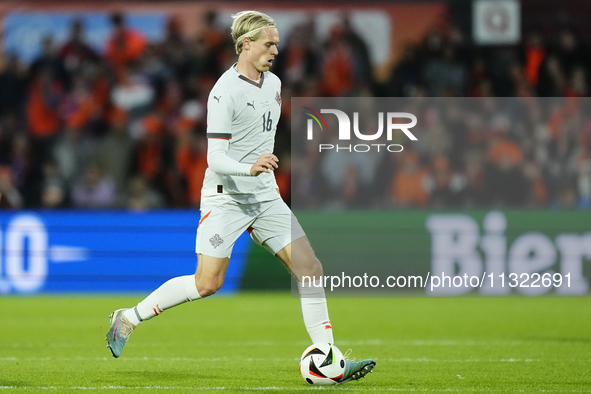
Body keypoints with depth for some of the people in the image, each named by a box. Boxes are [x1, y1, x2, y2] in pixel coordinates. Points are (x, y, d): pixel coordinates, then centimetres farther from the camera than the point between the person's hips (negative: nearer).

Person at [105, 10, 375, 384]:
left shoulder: (273, 84, 9)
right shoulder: (225, 92, -15)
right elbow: (215, 158, -19)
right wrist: (250, 169, -35)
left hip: (265, 197, 7)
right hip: (225, 198, -7)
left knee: (310, 268, -6)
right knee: (207, 283, -9)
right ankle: (129, 318, 11)